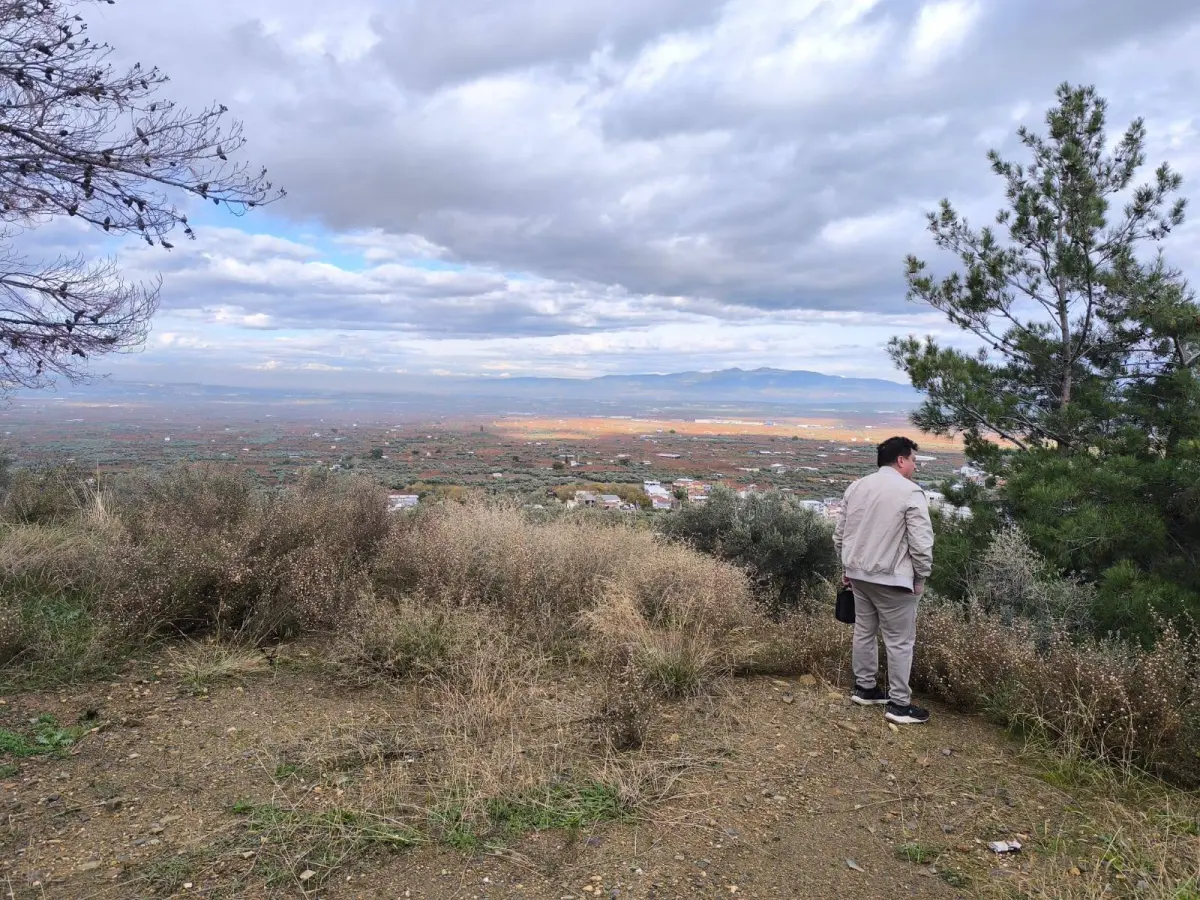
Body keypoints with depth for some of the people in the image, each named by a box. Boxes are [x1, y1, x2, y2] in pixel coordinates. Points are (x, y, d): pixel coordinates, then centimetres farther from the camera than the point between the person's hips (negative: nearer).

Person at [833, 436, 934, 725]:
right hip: (891, 580, -7)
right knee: (900, 641, 3)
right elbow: (921, 543, -16)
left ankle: (864, 688, 29)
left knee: (864, 631, 18)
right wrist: (920, 577, -2)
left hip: (858, 574, 7)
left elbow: (840, 535, 12)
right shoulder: (910, 492, -13)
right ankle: (899, 705, 10)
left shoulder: (856, 487, 8)